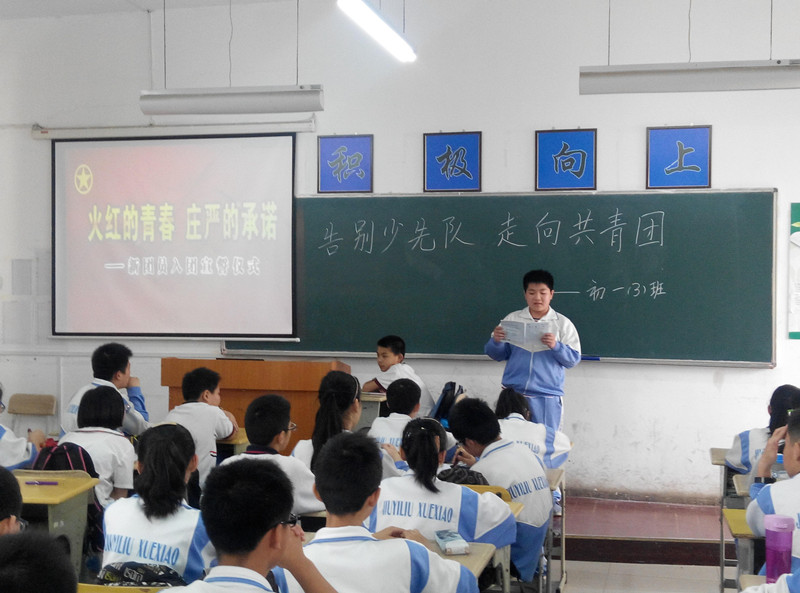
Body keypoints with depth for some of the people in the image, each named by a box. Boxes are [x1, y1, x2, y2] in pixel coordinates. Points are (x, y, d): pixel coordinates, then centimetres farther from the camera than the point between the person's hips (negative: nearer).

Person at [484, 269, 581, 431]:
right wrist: (495, 341, -12)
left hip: (547, 396, -1)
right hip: (513, 393, 1)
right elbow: (498, 355, 8)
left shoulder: (563, 324, 4)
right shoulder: (512, 319, 7)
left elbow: (574, 359, -1)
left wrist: (556, 346, -18)